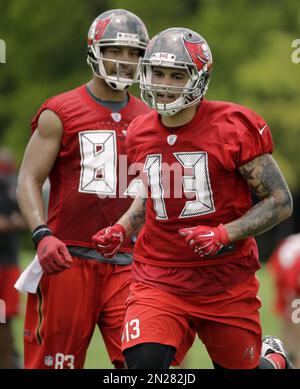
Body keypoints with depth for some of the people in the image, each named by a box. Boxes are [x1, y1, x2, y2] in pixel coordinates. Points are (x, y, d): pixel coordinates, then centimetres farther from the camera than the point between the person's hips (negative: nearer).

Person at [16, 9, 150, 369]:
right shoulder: (60, 114, -1)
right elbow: (29, 181, -3)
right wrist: (42, 235, -18)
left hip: (124, 263, 3)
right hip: (69, 258, -3)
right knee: (54, 362, 1)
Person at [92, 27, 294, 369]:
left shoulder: (234, 128, -10)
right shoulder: (141, 134, 5)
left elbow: (280, 202, -7)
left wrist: (223, 235, -19)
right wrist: (121, 229, 5)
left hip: (227, 286, -2)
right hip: (159, 282, 2)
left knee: (239, 366, 13)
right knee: (144, 363, -22)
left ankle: (272, 357, 48)